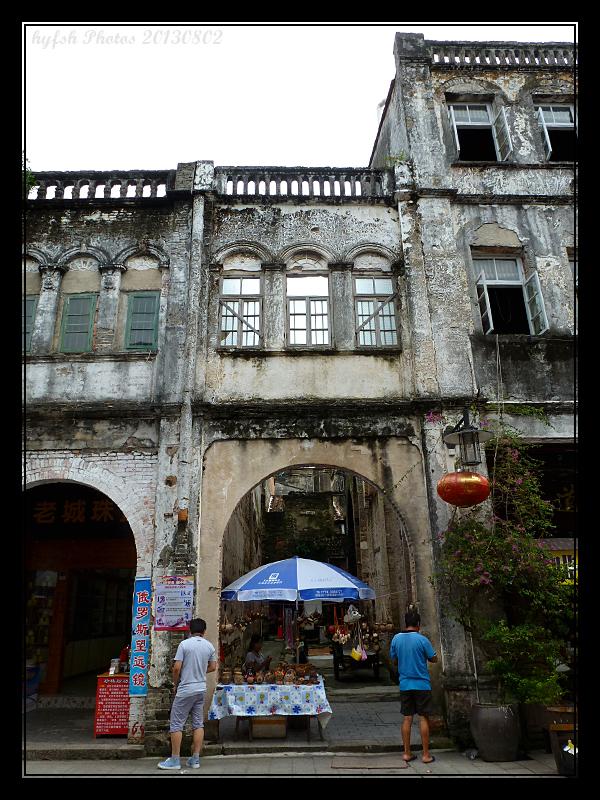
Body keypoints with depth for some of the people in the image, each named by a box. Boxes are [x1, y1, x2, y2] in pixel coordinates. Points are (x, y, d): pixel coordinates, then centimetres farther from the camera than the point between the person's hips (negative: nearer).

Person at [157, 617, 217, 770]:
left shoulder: (184, 644, -12)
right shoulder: (209, 646, 2)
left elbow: (177, 668, -13)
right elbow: (213, 667, 11)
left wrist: (175, 683, 3)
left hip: (185, 690, -5)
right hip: (201, 689, 5)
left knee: (176, 724, 5)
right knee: (198, 724, 11)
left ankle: (175, 760, 8)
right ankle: (195, 759, 15)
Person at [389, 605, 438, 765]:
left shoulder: (396, 639, -2)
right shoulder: (422, 640, -13)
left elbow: (394, 661, 8)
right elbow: (433, 659, -1)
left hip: (404, 684, 3)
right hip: (422, 684, -3)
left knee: (407, 718, 10)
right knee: (424, 718, 7)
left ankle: (407, 753, 16)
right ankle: (426, 754, 12)